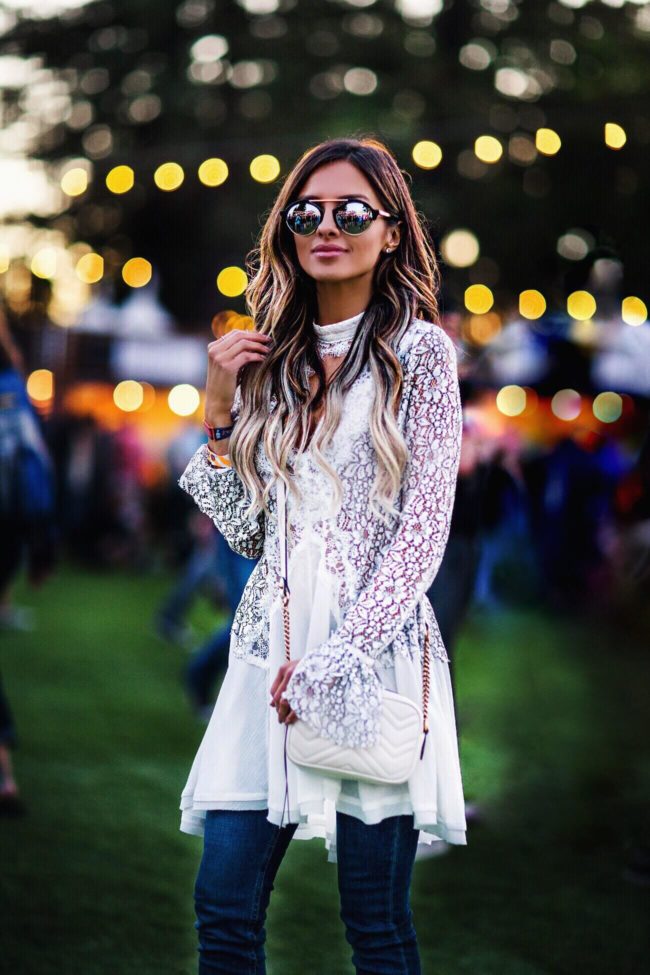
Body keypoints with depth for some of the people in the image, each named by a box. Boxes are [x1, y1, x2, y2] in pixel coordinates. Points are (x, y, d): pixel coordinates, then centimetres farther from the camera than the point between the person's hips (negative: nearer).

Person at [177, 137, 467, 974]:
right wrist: (218, 410, 2)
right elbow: (246, 530, 13)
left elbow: (424, 530, -7)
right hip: (271, 644, 4)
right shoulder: (273, 358, 13)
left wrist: (334, 661, -13)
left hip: (374, 648, -4)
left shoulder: (419, 353, -1)